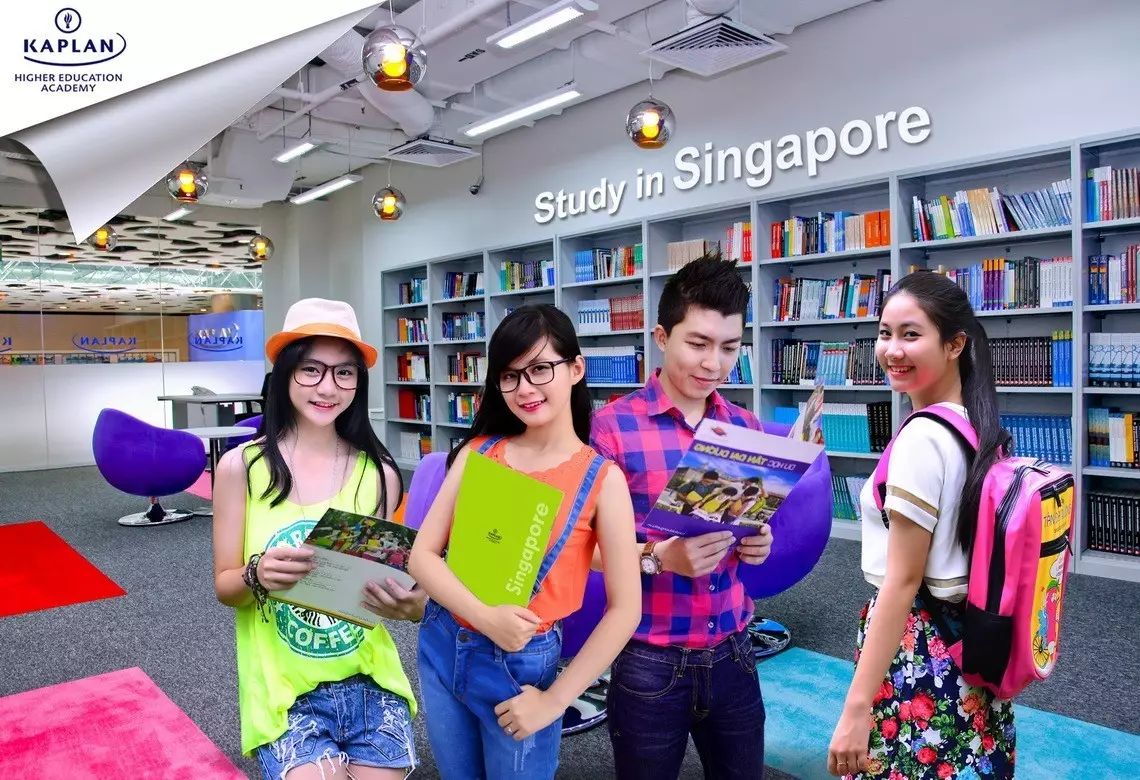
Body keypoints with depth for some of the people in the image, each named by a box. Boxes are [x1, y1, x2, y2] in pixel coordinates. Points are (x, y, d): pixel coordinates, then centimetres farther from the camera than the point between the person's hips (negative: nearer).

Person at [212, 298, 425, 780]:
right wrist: (258, 576, -21)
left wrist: (406, 603, -18)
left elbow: (389, 581, 3)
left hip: (370, 682, 2)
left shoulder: (380, 473, -4)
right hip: (284, 692, -1)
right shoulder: (241, 466, -7)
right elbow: (224, 586, 0)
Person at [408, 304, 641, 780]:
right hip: (441, 647, 4)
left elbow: (625, 610, -11)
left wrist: (555, 699, -11)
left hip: (521, 664, -3)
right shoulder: (478, 452, -3)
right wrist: (485, 617, -21)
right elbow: (422, 555, -5)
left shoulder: (601, 479, -12)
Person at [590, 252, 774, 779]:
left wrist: (758, 542, -8)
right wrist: (656, 557, -26)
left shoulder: (747, 429, 3)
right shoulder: (613, 425, -14)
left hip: (732, 654, 4)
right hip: (650, 662, -4)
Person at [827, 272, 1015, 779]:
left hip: (914, 648, -9)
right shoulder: (980, 429, 5)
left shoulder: (921, 438, -22)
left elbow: (903, 580, -22)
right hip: (968, 641, 9)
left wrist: (857, 706, -20)